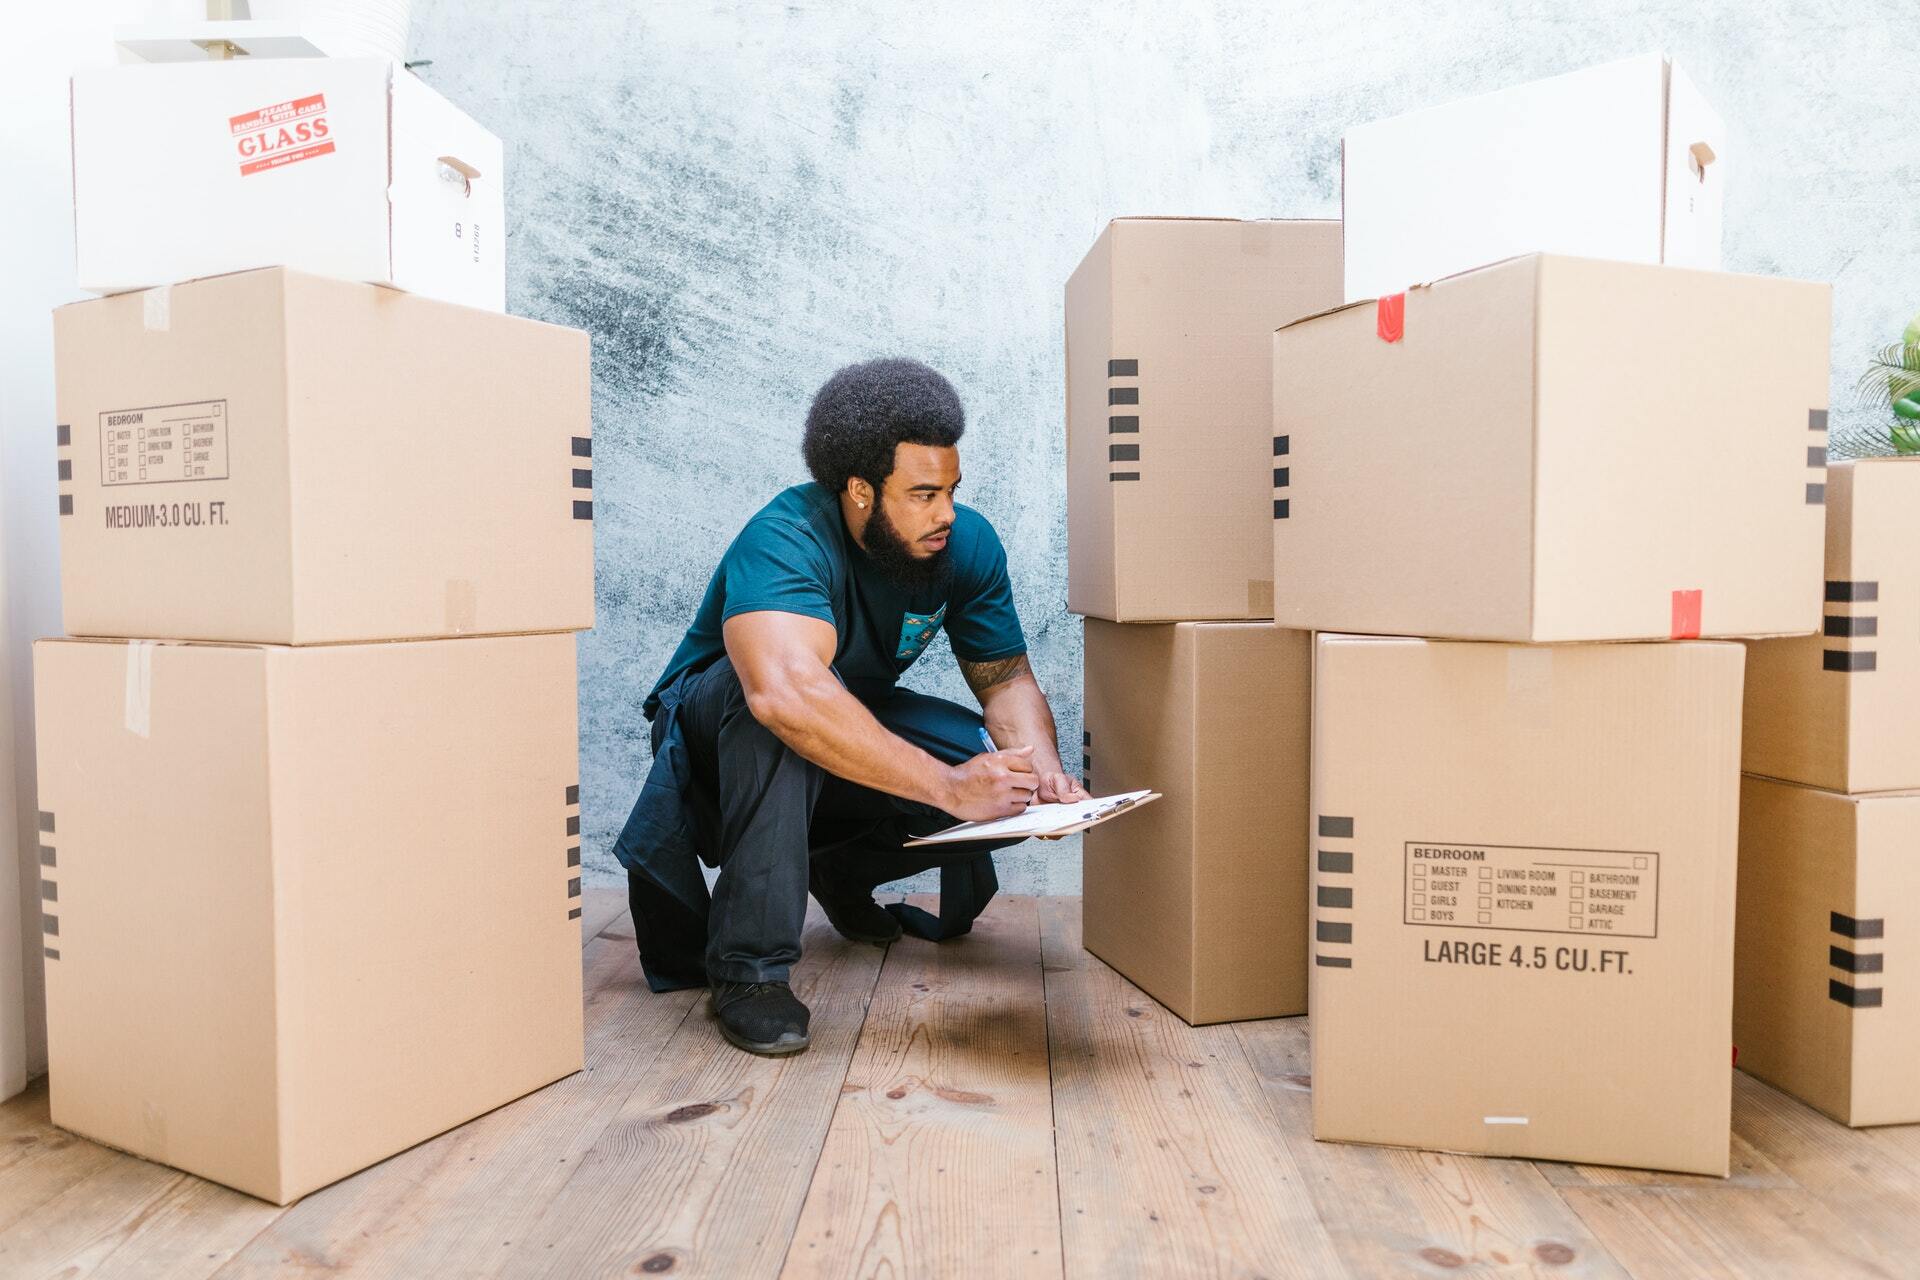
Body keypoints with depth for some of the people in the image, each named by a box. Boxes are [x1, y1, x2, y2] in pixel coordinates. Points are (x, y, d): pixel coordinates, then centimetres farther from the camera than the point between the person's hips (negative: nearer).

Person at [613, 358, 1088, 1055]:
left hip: (862, 731, 6)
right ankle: (746, 965, -28)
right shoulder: (786, 540, -33)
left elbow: (1006, 677, -7)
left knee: (1009, 783, -16)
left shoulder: (967, 542, -13)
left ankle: (841, 869, 10)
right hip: (714, 732, -5)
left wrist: (1042, 765, -29)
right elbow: (786, 691, -51)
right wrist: (947, 785, -51)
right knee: (776, 707, -40)